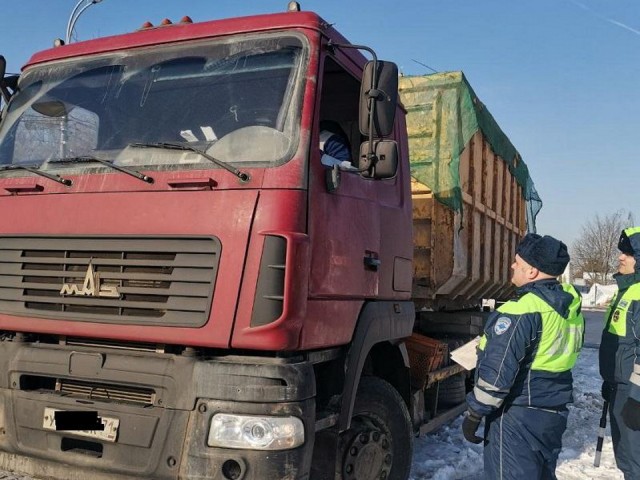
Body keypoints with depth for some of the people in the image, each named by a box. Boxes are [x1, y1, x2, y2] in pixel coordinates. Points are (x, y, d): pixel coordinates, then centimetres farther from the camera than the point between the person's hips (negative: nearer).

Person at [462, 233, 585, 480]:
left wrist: (474, 413, -14)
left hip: (518, 415, -9)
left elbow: (496, 372, -24)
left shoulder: (522, 311, -23)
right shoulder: (570, 303, 5)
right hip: (555, 411, 9)